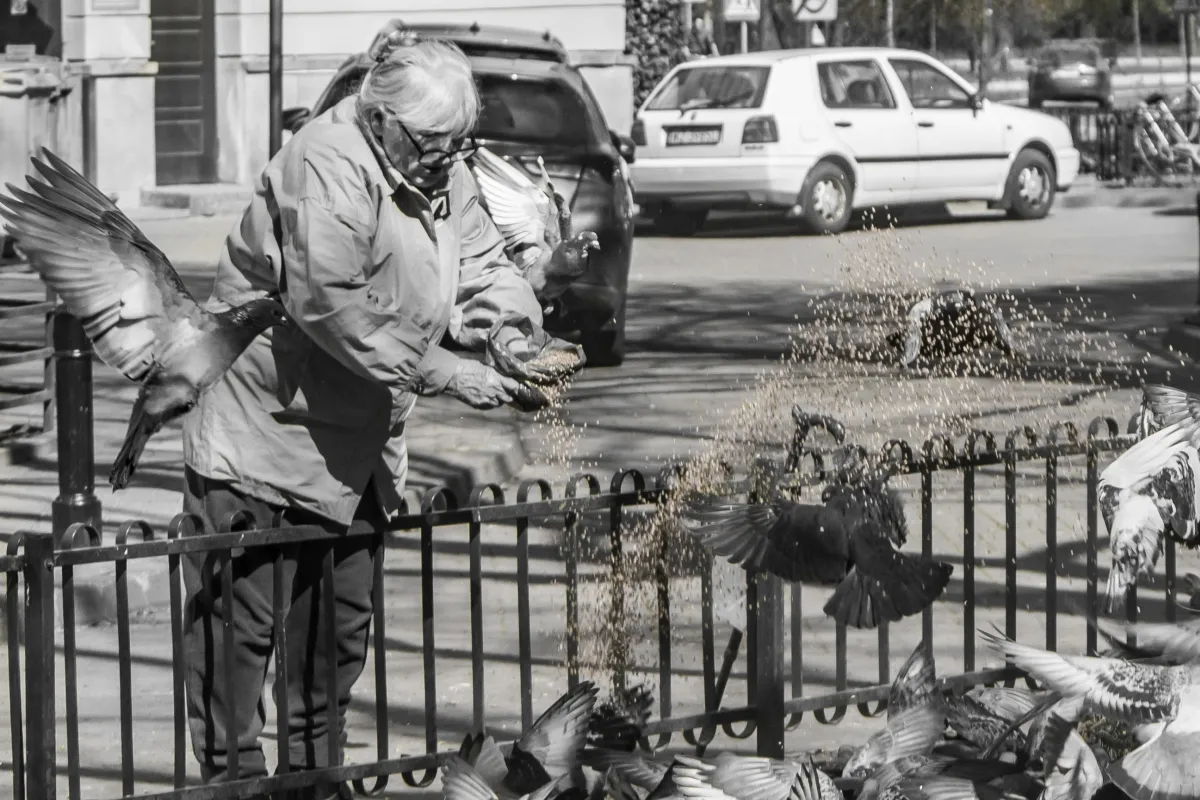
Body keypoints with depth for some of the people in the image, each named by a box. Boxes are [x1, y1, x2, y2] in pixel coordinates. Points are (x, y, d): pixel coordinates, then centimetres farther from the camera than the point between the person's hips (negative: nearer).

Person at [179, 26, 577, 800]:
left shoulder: (442, 171, 4)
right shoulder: (330, 165, -24)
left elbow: (484, 262, 11)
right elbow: (328, 305, -28)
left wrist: (512, 331, -12)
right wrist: (444, 374, -26)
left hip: (357, 446, 9)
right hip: (261, 438, -9)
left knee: (340, 630, 15)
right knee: (240, 626, -3)